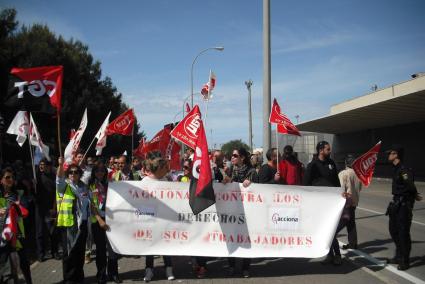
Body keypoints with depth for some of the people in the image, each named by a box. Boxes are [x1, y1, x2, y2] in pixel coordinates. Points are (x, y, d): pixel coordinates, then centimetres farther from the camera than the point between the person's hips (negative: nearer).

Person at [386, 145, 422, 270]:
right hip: (396, 203, 10)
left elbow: (410, 185, -29)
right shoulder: (396, 169, 10)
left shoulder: (404, 170, -21)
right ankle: (399, 256, 32)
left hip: (404, 204, -10)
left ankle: (405, 261, 8)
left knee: (403, 233, -3)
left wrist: (415, 195, -13)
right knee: (394, 230, 18)